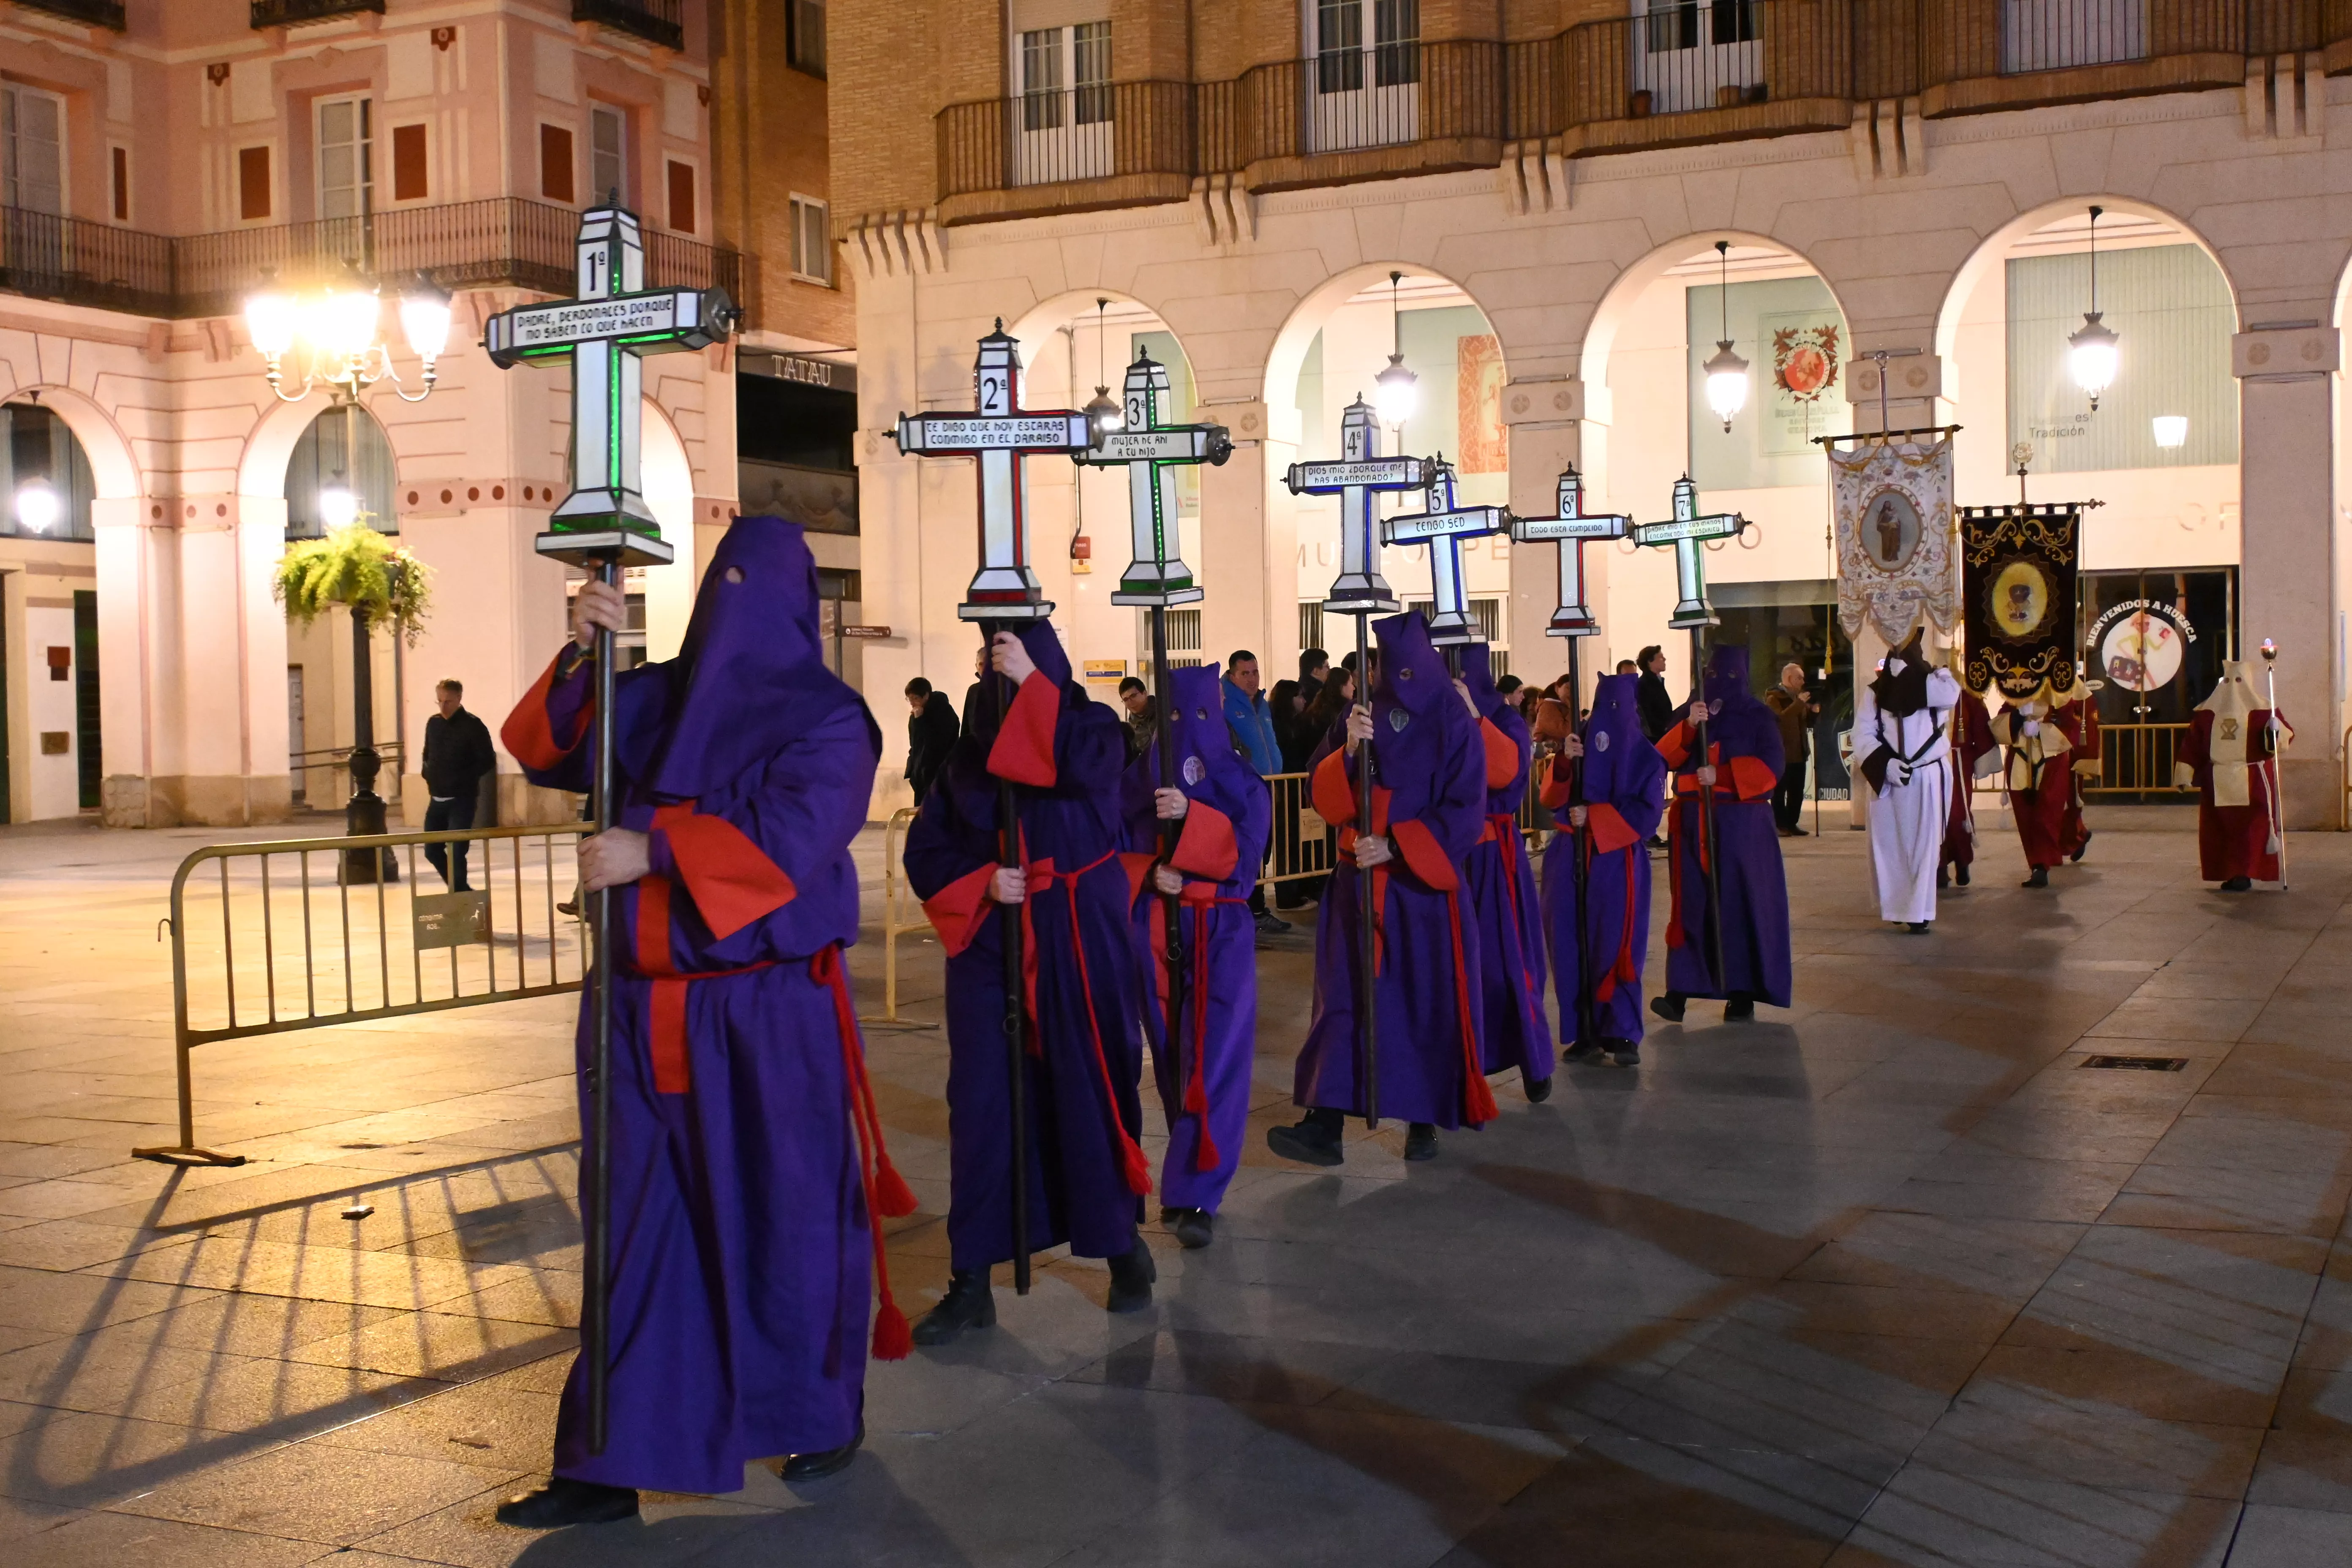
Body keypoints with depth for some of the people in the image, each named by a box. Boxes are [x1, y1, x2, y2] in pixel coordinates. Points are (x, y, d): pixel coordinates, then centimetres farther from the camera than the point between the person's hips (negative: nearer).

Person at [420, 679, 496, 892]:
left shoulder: (473, 726, -11)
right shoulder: (433, 724, 8)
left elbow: (487, 762, -11)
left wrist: (465, 779, -15)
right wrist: (429, 777, 6)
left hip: (461, 801, -7)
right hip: (437, 800, 7)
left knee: (456, 853, -10)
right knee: (432, 850, 10)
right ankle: (461, 892, 26)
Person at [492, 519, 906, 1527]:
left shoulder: (826, 719, -4)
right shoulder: (654, 699, 10)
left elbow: (794, 829, -19)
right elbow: (547, 755, 4)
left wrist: (654, 852, -23)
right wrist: (581, 657, -10)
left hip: (769, 1015, -4)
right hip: (646, 1011, 5)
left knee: (786, 1216, 7)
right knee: (639, 1226, 8)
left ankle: (824, 1416, 28)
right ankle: (610, 1464, 14)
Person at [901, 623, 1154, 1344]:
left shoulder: (1087, 725, 1)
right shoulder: (971, 748, 7)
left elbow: (1088, 769, -24)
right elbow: (927, 850, 7)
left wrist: (1030, 684, -21)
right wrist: (981, 881, -11)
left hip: (1079, 943, -2)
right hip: (989, 941, 2)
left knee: (1091, 1092, 2)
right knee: (981, 1102, -1)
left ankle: (1123, 1249, 22)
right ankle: (971, 1282, 4)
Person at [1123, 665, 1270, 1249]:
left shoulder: (1241, 781, 0)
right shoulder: (1140, 778, 5)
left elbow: (1245, 847, -14)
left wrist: (1189, 816, -28)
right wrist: (1149, 876, -16)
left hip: (1221, 931, -2)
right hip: (1156, 931, 2)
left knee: (1216, 1060, -11)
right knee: (1173, 1059, 8)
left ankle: (1195, 1195, -13)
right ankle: (1194, 1174, 23)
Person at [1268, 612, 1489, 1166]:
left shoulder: (1452, 724, -5)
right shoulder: (1360, 717, 5)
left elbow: (1465, 813, -9)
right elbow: (1327, 800, 0)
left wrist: (1395, 847, -16)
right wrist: (1348, 751, -18)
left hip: (1423, 885, -3)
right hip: (1359, 882, 3)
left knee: (1427, 1003, 3)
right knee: (1346, 997, -4)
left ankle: (1424, 1121, 17)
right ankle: (1325, 1124, -9)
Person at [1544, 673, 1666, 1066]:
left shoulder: (1645, 757, -1)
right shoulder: (1578, 745, 7)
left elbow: (1647, 813, -8)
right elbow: (1552, 800, 0)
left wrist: (1594, 817, -14)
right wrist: (1565, 762, -16)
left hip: (1617, 862, -3)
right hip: (1571, 859, 3)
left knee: (1615, 948, -4)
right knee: (1571, 945, 1)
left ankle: (1623, 1034, 3)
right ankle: (1584, 1031, 8)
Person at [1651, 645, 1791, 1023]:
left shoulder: (1758, 716, 5)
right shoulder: (1691, 712, 13)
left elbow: (1770, 766, -7)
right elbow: (1664, 757, 0)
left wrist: (1721, 775, -17)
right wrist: (1688, 727, -17)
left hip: (1742, 824, -2)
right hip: (1694, 824, 2)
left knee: (1741, 903, -4)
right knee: (1692, 902, -5)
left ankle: (1742, 993, 1)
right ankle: (1679, 992, -10)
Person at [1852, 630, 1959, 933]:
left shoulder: (1935, 683, 2)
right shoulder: (1874, 692, 4)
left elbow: (1950, 695, -23)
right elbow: (1863, 735, -3)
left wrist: (1908, 674, -18)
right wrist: (1884, 764, -18)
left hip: (1927, 780, -1)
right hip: (1887, 779, 1)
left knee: (1924, 847, -3)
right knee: (1888, 846, 4)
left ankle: (1918, 913, 0)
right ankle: (1896, 906, 18)